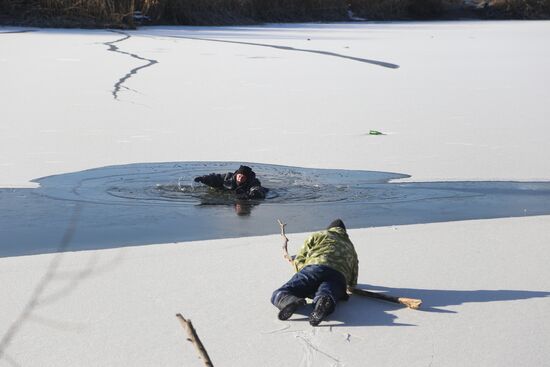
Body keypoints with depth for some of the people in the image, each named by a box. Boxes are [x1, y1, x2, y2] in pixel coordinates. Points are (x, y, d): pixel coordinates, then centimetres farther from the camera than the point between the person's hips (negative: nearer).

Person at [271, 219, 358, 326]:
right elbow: (352, 283, 41)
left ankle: (293, 301, -42)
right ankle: (323, 303, -65)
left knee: (278, 295, -5)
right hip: (339, 278, 2)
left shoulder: (318, 235, 32)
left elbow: (299, 261, 24)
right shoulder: (351, 248, 42)